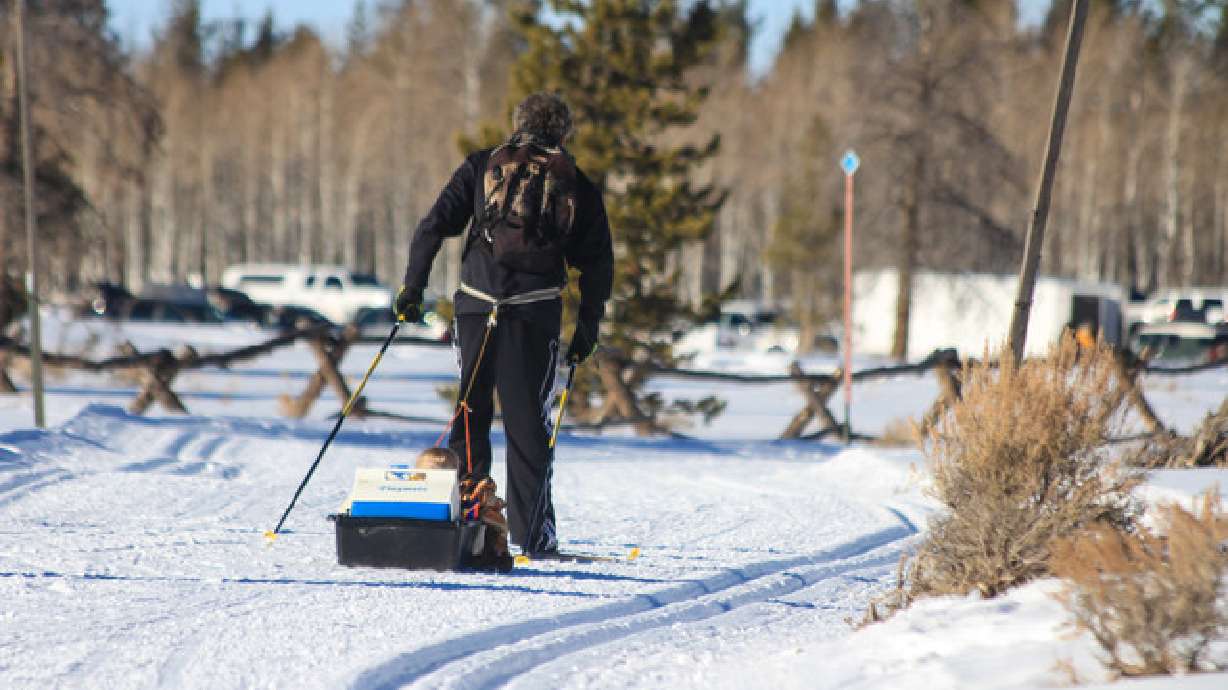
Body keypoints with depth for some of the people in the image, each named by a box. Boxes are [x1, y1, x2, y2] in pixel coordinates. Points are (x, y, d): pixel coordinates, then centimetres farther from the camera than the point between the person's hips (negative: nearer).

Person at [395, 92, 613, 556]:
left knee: (469, 413, 10)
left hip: (476, 304, 1)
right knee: (528, 423, 4)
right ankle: (532, 536, 1)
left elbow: (435, 225, 3)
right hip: (535, 312, -1)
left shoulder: (483, 166, 11)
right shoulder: (577, 186, 11)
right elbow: (598, 264, 9)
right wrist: (587, 329, 15)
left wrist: (412, 287, 6)